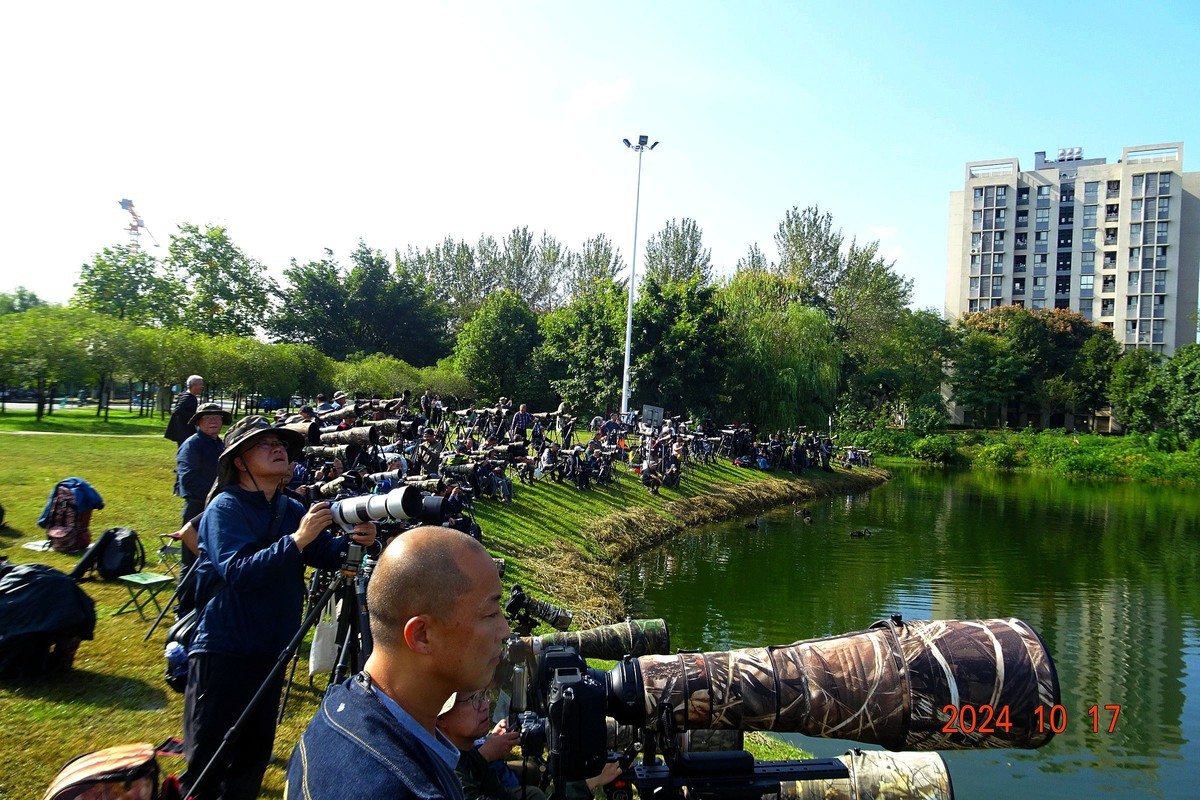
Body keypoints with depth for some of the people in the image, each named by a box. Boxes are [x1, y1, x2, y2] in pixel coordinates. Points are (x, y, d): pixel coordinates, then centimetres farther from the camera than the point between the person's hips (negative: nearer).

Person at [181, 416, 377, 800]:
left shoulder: (292, 509, 6)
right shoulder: (225, 507, -11)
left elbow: (327, 555, -3)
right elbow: (237, 572, -25)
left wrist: (354, 540, -24)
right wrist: (297, 539, -34)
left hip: (271, 650, 6)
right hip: (222, 650, -6)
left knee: (254, 754, 17)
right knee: (206, 765, 1)